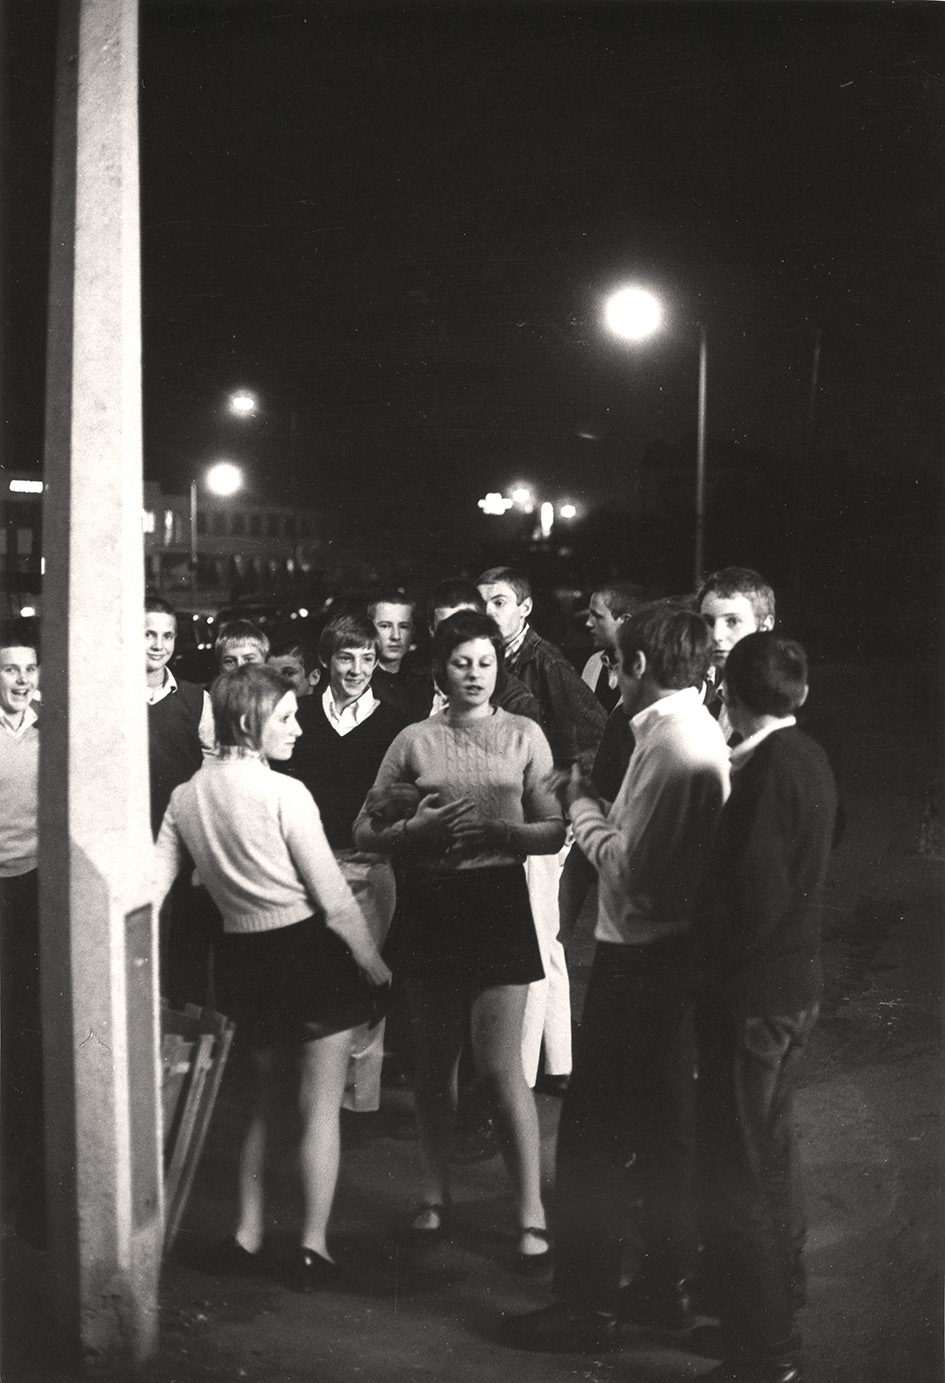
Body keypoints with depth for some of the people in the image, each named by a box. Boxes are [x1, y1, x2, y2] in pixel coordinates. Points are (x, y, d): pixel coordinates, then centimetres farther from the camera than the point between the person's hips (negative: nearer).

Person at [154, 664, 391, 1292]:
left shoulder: (186, 797, 1)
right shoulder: (285, 793, -16)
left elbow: (152, 886, 0)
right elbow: (332, 894, -13)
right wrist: (375, 964, -1)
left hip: (243, 958, 6)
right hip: (311, 950, -6)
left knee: (262, 1099, 22)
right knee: (321, 1105, 5)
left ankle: (248, 1236, 25)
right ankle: (314, 1247, 9)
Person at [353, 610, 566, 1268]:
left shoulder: (525, 736, 4)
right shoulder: (415, 740, 5)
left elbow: (555, 831, 0)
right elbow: (365, 831, 5)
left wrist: (498, 829, -16)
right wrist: (416, 828, -13)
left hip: (498, 900, -2)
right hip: (430, 901, 2)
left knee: (501, 1064, -6)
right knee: (435, 1059, 13)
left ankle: (532, 1211, 4)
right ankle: (436, 1195, 27)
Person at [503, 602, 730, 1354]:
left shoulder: (671, 744, -21)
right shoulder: (700, 732, 9)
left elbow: (633, 870, -23)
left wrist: (583, 804, -11)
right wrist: (594, 803, 4)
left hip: (641, 961, -10)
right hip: (674, 954, 10)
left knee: (593, 1133, 0)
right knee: (664, 1127, 18)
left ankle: (586, 1305, 9)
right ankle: (664, 1284, 31)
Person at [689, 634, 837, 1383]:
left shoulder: (769, 771, -21)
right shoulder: (808, 758, 7)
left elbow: (751, 895, -24)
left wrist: (715, 970, -11)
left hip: (753, 995, -10)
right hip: (794, 983, 10)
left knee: (738, 1169, -1)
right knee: (771, 1147, 22)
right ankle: (781, 1301, 38)